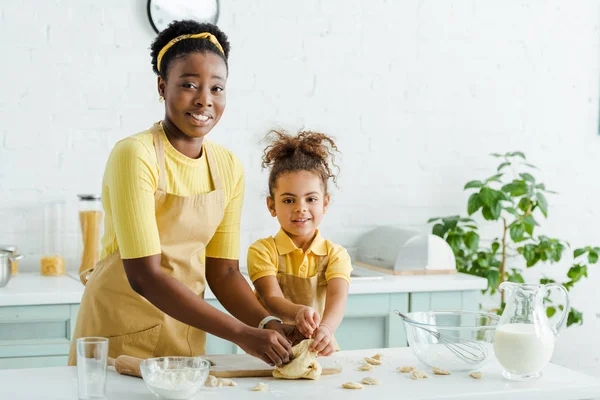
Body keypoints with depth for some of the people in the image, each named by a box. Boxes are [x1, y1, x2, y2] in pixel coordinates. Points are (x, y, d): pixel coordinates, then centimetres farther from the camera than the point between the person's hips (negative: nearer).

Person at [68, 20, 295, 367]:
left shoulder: (229, 168, -2)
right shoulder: (135, 155, -19)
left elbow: (223, 272, 2)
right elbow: (144, 276, -25)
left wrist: (269, 324, -16)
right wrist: (242, 334, -28)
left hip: (186, 334, 5)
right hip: (122, 336, -5)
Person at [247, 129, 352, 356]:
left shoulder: (335, 254, 5)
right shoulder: (263, 250, 1)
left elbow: (337, 297, -13)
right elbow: (272, 299, -13)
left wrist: (326, 329, -36)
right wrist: (298, 312, -37)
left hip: (318, 352, 2)